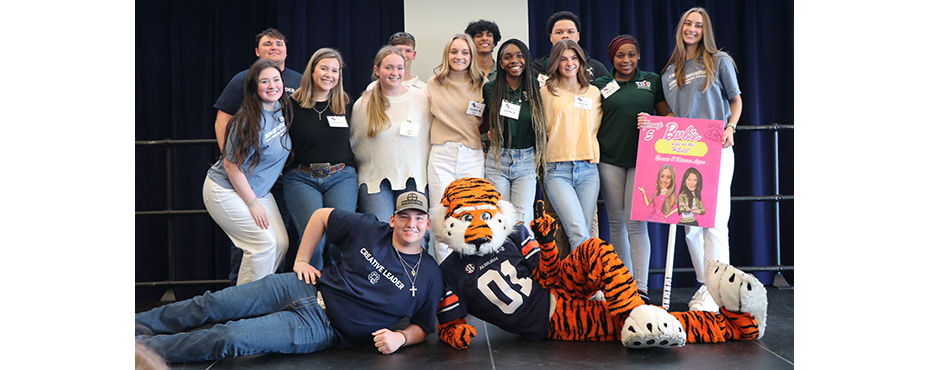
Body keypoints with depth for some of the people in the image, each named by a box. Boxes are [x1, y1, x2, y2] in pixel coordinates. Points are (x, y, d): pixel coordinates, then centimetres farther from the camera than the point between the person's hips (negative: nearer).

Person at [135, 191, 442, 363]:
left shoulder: (429, 276, -3)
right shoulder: (370, 231, 0)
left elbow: (423, 327, 5)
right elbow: (321, 215, 11)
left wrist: (400, 338, -16)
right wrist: (301, 260, 5)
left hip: (322, 327, -3)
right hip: (306, 288, 3)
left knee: (229, 338, -17)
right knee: (209, 306, -1)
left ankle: (142, 348, -6)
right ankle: (137, 325, 18)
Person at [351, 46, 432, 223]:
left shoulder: (422, 99, 6)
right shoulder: (362, 105, 5)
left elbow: (429, 139, 11)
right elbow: (353, 143, 15)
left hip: (412, 181, 1)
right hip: (375, 182, 0)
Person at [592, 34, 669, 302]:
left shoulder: (652, 81, 10)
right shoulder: (600, 85, 9)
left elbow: (667, 116, 14)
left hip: (642, 159, -1)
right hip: (610, 161, 1)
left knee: (636, 223, -9)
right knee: (616, 223, 6)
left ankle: (642, 289, -9)